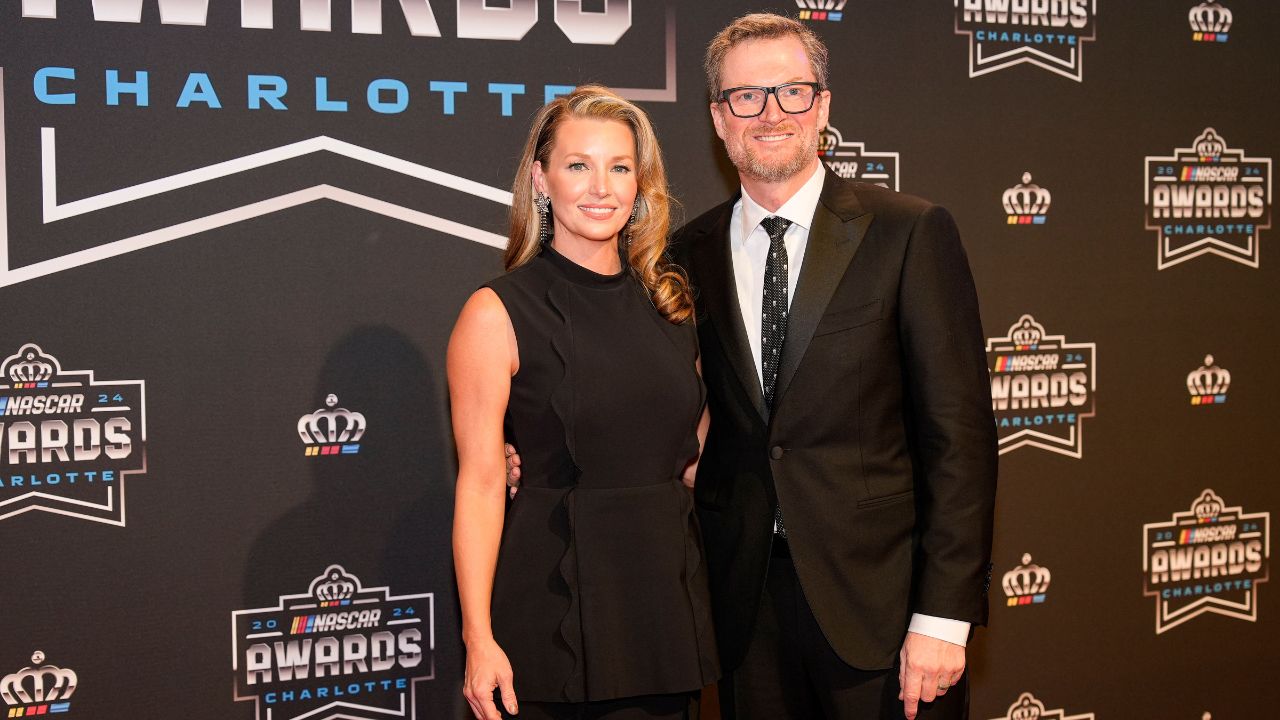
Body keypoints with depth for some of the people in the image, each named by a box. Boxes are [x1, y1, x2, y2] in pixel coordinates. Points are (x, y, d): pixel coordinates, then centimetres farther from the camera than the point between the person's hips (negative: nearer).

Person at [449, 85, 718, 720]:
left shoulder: (668, 301, 8)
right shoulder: (497, 313, -8)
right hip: (557, 605, -5)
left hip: (668, 586, 5)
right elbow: (480, 481, -11)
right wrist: (479, 638, -15)